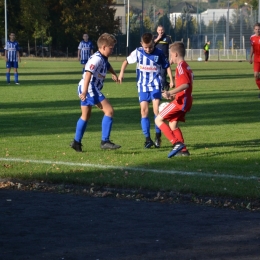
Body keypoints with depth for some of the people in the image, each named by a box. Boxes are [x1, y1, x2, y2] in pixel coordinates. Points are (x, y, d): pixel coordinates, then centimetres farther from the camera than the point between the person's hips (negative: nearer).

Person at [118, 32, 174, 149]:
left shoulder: (159, 53, -8)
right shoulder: (138, 52, -5)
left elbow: (167, 66, 4)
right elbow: (127, 61, 9)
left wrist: (171, 80, -1)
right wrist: (121, 73, 0)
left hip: (155, 85, -2)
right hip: (143, 86, 2)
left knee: (156, 109, -14)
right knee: (144, 111, -3)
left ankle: (158, 136, 1)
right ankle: (148, 139, 3)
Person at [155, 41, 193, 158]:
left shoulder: (180, 67, -14)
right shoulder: (186, 66, 17)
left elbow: (185, 84, -27)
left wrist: (170, 92, -33)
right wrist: (174, 94, 31)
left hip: (181, 101, -10)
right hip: (185, 100, 10)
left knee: (158, 120, -8)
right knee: (172, 125, 18)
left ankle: (177, 143, -18)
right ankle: (183, 150, 15)